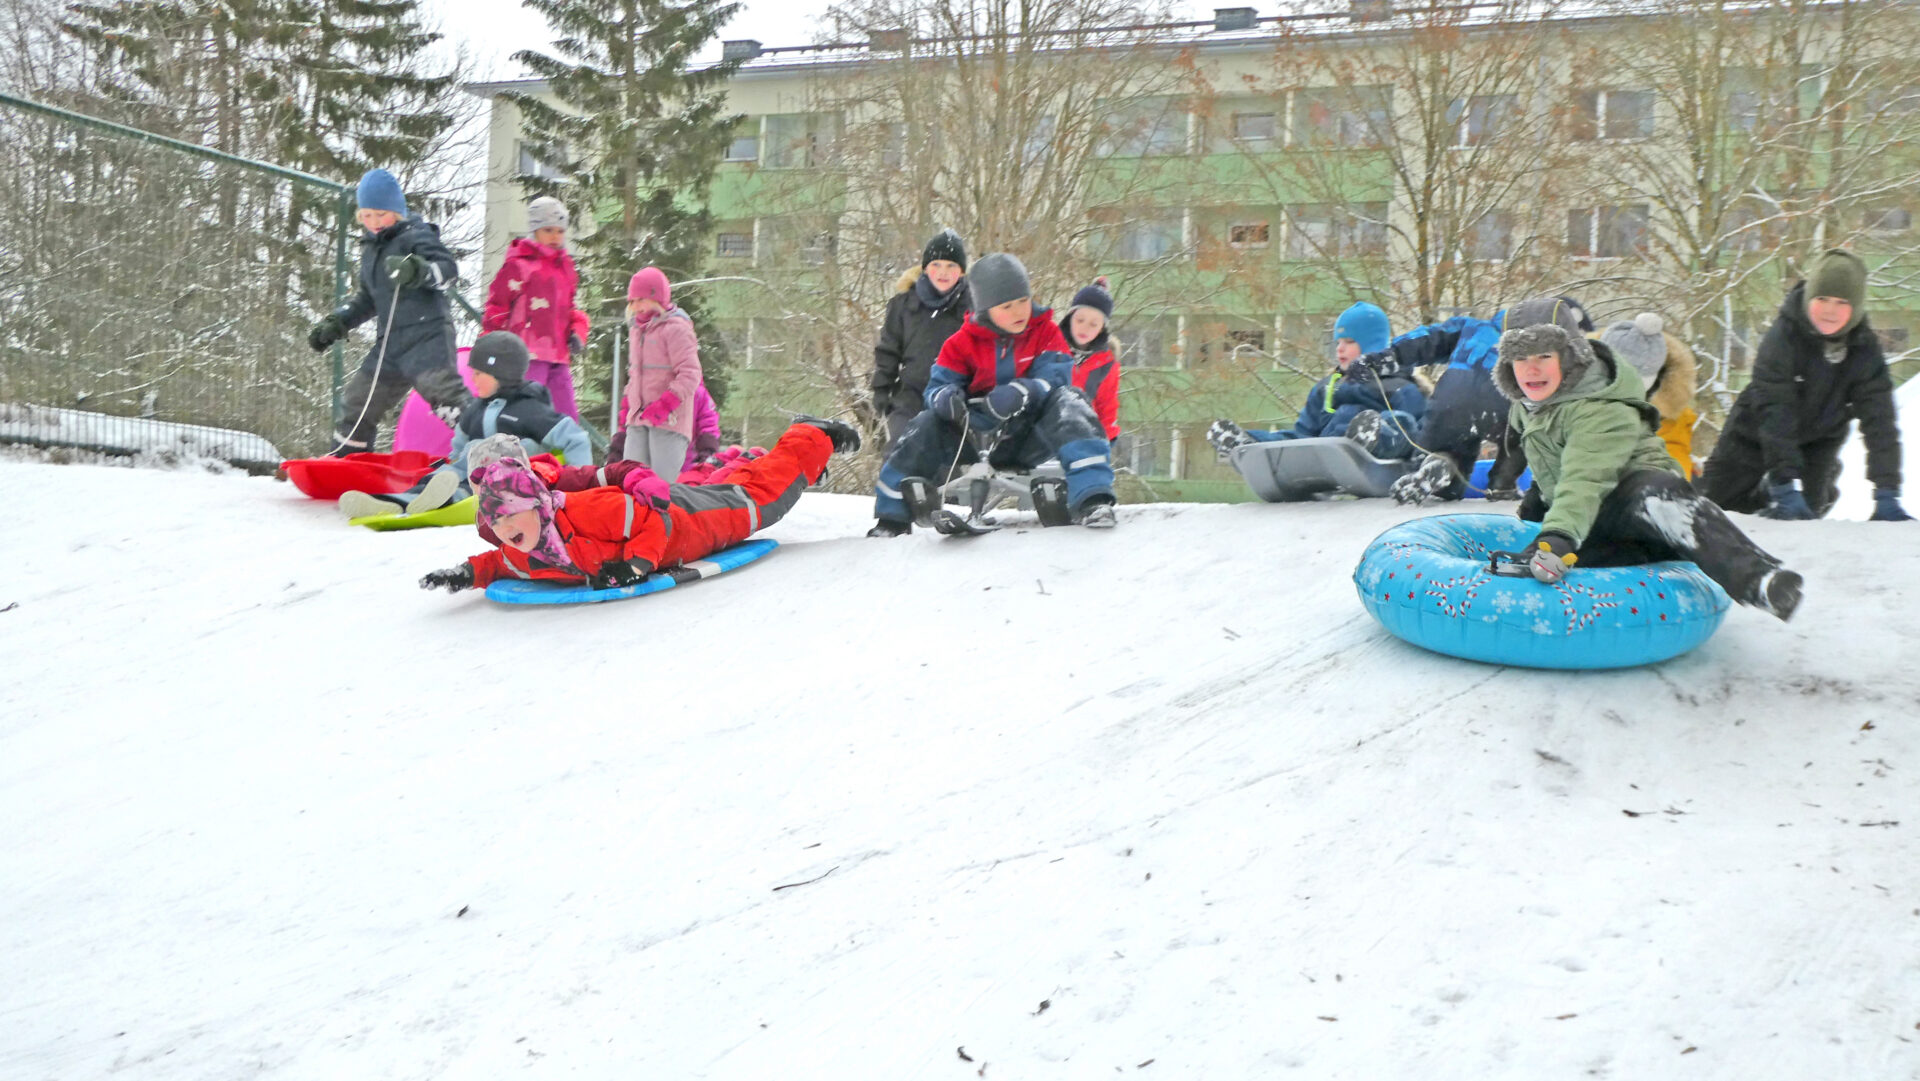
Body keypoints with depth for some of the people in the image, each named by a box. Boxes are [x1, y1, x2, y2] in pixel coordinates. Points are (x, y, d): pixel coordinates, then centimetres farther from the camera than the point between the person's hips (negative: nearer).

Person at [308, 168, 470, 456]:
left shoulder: (415, 236, -4)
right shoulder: (371, 248, 22)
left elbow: (448, 269, -19)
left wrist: (419, 270, -38)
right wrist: (335, 323, 25)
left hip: (427, 337, -9)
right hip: (390, 343, 9)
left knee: (446, 395, -26)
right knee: (356, 404, 17)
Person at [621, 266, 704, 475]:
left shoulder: (675, 328, -6)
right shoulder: (638, 330, 20)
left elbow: (690, 375, -14)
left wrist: (665, 405, -22)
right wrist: (628, 405, 23)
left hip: (668, 420, -8)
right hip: (638, 419, 8)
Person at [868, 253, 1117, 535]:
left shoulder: (1046, 332, -1)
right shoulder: (962, 342, 2)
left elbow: (1055, 378, -14)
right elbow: (939, 384, -1)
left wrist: (1020, 392, -36)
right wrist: (945, 397, -28)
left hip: (1028, 439, -1)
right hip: (978, 435, 2)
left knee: (1068, 401, -28)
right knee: (929, 424, -21)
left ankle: (1091, 497, -41)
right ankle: (893, 515, -10)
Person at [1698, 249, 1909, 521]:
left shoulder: (1865, 349, -21)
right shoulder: (1783, 336, -31)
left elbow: (1880, 422, -22)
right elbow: (1774, 412, -36)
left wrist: (1887, 494, -30)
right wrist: (1785, 485, -42)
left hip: (1819, 436, 2)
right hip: (1757, 432, -2)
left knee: (1807, 510, -8)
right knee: (1716, 500, 4)